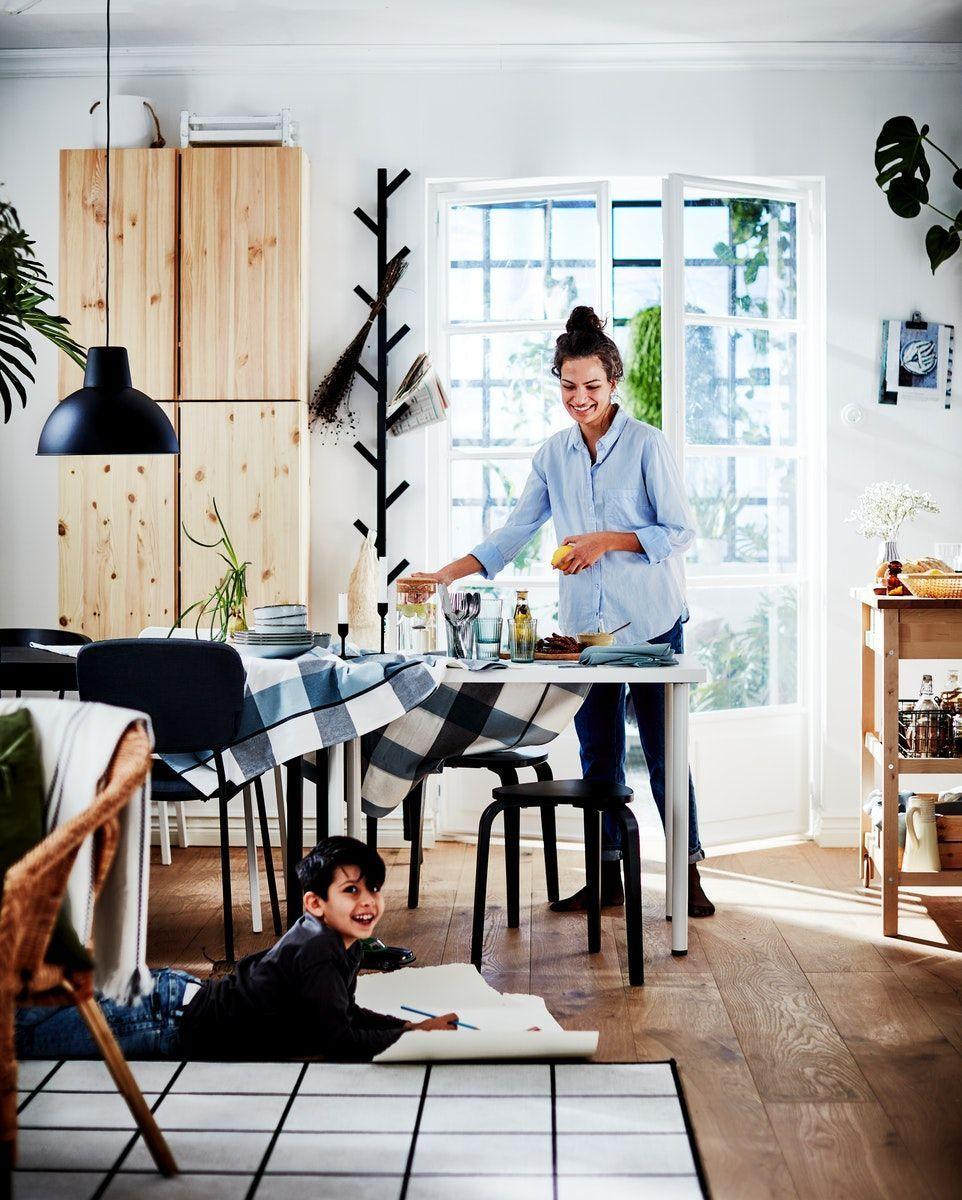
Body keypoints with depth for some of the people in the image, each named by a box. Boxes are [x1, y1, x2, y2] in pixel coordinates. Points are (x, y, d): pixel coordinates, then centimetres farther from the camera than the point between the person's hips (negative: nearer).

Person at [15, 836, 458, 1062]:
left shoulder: (341, 943, 1)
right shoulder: (319, 954, -28)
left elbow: (346, 1012, 14)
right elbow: (338, 1042, -27)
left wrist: (411, 1023, 2)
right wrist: (414, 1034, -19)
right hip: (171, 1026, -9)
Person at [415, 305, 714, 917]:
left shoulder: (647, 443, -7)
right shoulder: (554, 454, 8)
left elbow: (681, 532, -7)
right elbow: (515, 531, 8)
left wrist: (607, 542, -16)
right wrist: (448, 573, -2)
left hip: (650, 620, -4)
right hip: (585, 622, 5)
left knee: (663, 751, -1)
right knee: (599, 754, 9)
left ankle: (688, 874, 11)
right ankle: (607, 876, 19)